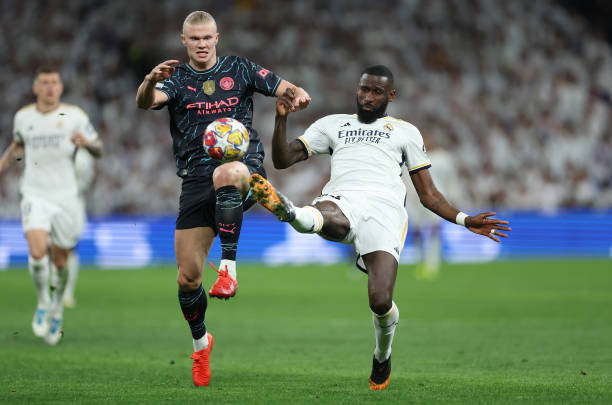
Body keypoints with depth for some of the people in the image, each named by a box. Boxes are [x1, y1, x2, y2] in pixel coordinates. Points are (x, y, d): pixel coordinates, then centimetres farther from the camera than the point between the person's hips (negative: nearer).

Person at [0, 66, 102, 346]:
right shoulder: (23, 116, 5)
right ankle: (43, 302, 4)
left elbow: (98, 149, 1)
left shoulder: (74, 115, -1)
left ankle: (57, 307, 33)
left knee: (59, 259, 6)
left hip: (65, 196, 0)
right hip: (34, 195, 0)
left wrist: (86, 142, -20)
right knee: (37, 252, -21)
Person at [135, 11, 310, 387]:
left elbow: (279, 86, 6)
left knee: (225, 175, -42)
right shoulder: (176, 78, 8)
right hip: (196, 181, 2)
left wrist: (298, 94, -19)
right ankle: (200, 342, 25)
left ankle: (228, 269, -37)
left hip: (243, 165, -2)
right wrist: (150, 82, -36)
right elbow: (146, 102, -12)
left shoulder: (239, 69, 10)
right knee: (188, 277, -2)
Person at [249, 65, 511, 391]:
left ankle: (382, 356, 10)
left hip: (383, 205, -1)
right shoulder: (333, 124, 32)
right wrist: (282, 119, 8)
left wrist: (464, 220, 10)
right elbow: (283, 160, 25)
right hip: (340, 202, 1)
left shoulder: (405, 132, 29)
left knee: (380, 301, -20)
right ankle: (288, 211, -77)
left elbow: (428, 195, 25)